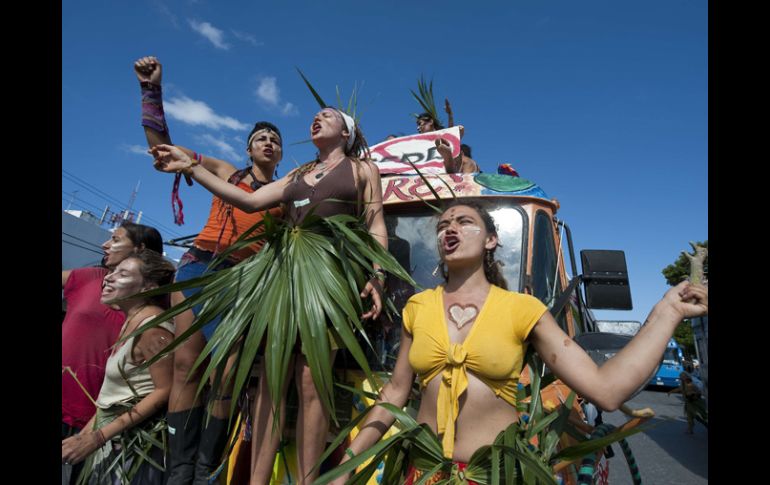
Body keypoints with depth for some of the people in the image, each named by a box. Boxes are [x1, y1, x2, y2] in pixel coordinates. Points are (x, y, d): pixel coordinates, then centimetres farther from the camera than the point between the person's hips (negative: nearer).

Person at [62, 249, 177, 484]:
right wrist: (86, 432, 5)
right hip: (115, 438, 8)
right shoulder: (131, 321, 8)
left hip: (134, 440, -8)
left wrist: (97, 438, -19)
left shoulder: (152, 326, -20)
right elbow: (115, 392, 9)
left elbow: (165, 391, -23)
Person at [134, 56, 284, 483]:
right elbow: (160, 142, 15)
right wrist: (152, 88, 9)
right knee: (186, 363, -6)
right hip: (198, 266, 1)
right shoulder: (225, 172, 15)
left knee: (225, 372, -9)